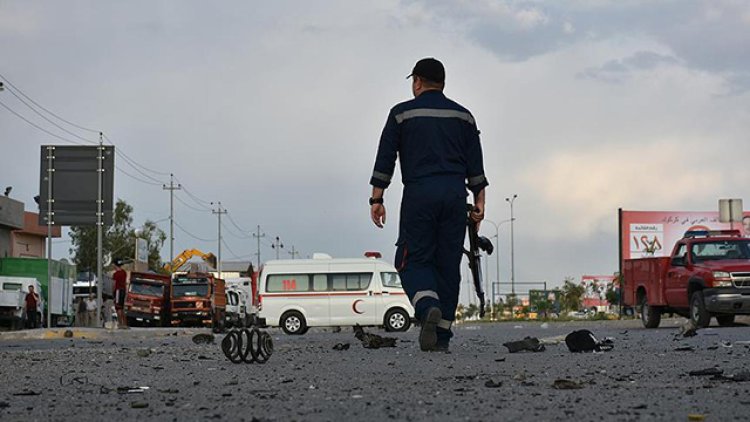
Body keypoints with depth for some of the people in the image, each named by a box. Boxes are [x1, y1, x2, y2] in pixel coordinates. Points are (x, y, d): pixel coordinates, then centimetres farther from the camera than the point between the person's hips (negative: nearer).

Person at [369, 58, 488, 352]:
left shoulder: (402, 114, 6)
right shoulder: (462, 116, 15)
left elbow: (384, 159, 1)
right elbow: (475, 165, 11)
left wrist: (377, 199, 2)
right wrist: (479, 202, 12)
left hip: (418, 194, -3)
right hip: (455, 194, 3)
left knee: (413, 261, 1)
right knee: (448, 264, 6)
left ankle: (428, 308, -28)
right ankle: (442, 336, 5)